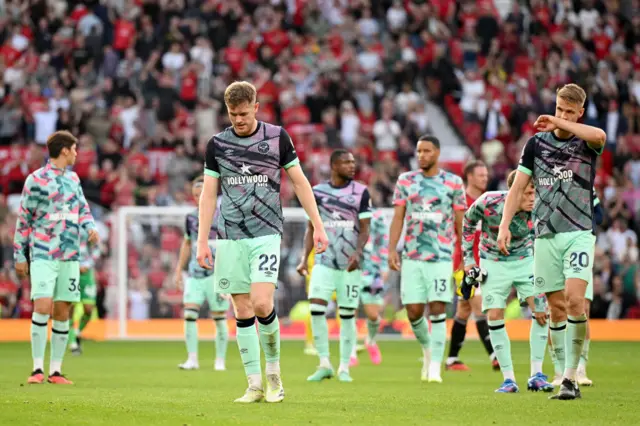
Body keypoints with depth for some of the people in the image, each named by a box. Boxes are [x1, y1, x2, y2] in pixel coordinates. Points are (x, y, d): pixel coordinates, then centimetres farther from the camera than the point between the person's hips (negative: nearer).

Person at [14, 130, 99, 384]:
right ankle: (37, 369, -12)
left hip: (70, 256, 5)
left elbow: (83, 208, 22)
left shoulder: (73, 179, 13)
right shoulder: (36, 180, -3)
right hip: (43, 255, -5)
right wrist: (19, 256, -1)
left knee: (62, 313, 3)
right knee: (42, 307, -16)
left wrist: (90, 227, -1)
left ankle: (56, 370, 7)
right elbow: (23, 219, 0)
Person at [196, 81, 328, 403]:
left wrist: (317, 225, 3)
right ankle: (255, 385, 6)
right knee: (242, 312, 1)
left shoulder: (277, 137, 2)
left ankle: (274, 371, 3)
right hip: (230, 237, 2)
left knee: (261, 303, -17)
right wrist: (202, 241, 1)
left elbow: (299, 182, 8)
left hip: (266, 234, -2)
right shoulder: (217, 144, 5)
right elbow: (208, 194, 7)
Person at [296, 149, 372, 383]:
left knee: (347, 315, 1)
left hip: (350, 264, -1)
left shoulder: (361, 192, -1)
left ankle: (344, 368, 11)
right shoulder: (318, 192, 5)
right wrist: (304, 258, 2)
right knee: (316, 308, -13)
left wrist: (357, 253, -19)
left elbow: (364, 229, -2)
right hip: (324, 262, 1)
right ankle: (324, 364, -3)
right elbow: (311, 228, 11)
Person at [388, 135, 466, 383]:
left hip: (441, 256, -2)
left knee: (437, 310, -9)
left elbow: (460, 222, 6)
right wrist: (391, 249, -4)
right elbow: (398, 217, 7)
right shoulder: (405, 181, 8)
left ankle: (435, 368, -7)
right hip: (412, 257, 2)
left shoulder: (453, 183, 3)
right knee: (413, 311, 0)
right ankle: (427, 348, 29)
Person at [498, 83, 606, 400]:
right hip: (545, 235, 3)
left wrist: (559, 123, -19)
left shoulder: (586, 142, 2)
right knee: (556, 307, 2)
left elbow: (599, 136, -24)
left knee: (574, 298, -18)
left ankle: (570, 375, -12)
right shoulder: (536, 142, 10)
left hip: (579, 232, -3)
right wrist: (504, 225, -1)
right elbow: (518, 187, 10)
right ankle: (567, 377, 8)